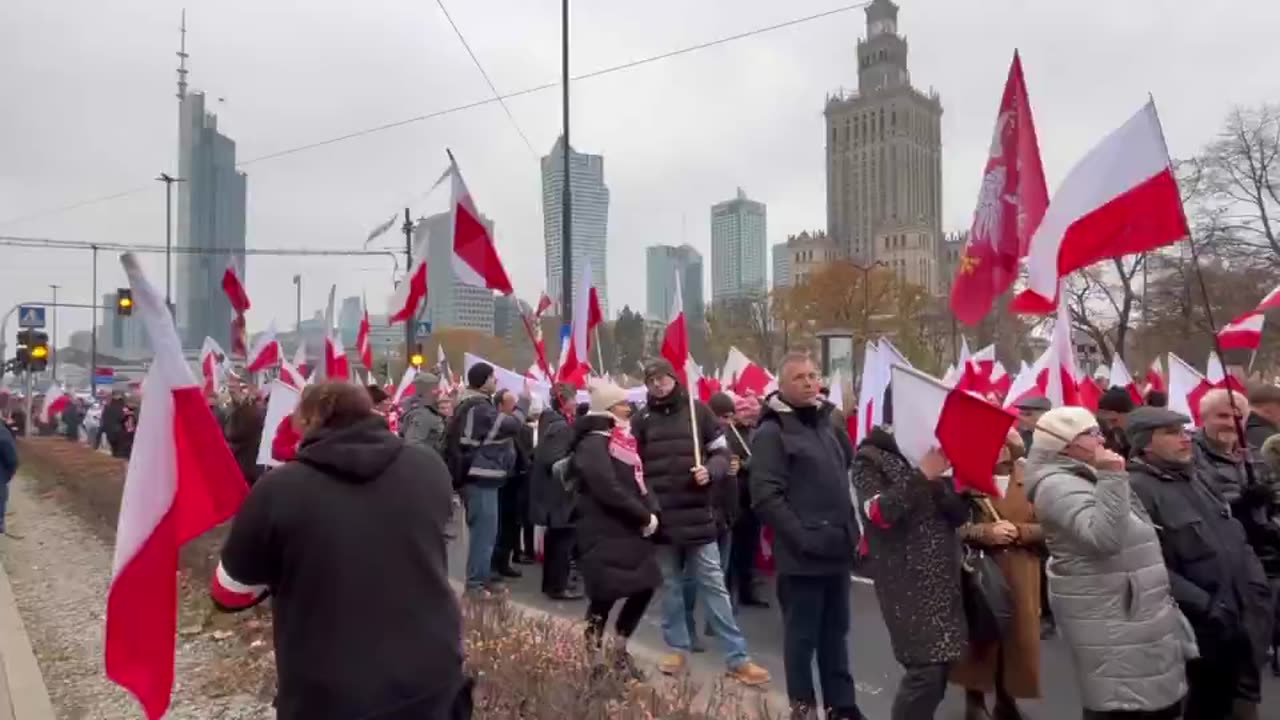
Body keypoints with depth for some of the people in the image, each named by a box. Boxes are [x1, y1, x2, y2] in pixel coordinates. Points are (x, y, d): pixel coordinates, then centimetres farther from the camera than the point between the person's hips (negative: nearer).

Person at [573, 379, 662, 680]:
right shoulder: (592, 444, -13)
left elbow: (638, 481, 15)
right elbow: (609, 491, -23)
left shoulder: (622, 440, 17)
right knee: (605, 595, -4)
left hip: (630, 532, 9)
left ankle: (618, 651, 26)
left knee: (645, 588, 10)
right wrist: (644, 516, -15)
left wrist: (651, 511, -3)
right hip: (605, 535, -9)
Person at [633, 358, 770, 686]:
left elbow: (722, 452, 5)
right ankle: (678, 648, 25)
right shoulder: (641, 420, 4)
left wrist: (710, 472, -15)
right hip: (661, 517, 1)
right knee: (670, 587, 11)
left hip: (698, 515, -1)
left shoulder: (697, 410, 2)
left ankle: (737, 658, 6)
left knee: (714, 586, 2)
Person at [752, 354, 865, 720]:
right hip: (802, 555, -7)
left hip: (837, 549, 7)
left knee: (836, 633, 16)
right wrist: (803, 537, -20)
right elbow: (766, 497, -17)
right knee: (802, 636, 4)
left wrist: (850, 528, 12)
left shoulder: (827, 423, 14)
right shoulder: (772, 433, -10)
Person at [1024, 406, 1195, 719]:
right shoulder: (1058, 486, -17)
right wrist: (1112, 478, -31)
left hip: (1131, 610, 10)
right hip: (1109, 618, -10)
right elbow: (1103, 536, -30)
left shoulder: (1084, 479, 16)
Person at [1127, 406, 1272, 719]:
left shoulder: (1193, 478, 14)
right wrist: (1208, 609, -22)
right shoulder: (1136, 490, -18)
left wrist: (1258, 588, 6)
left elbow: (1236, 538, 19)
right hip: (1196, 637, -9)